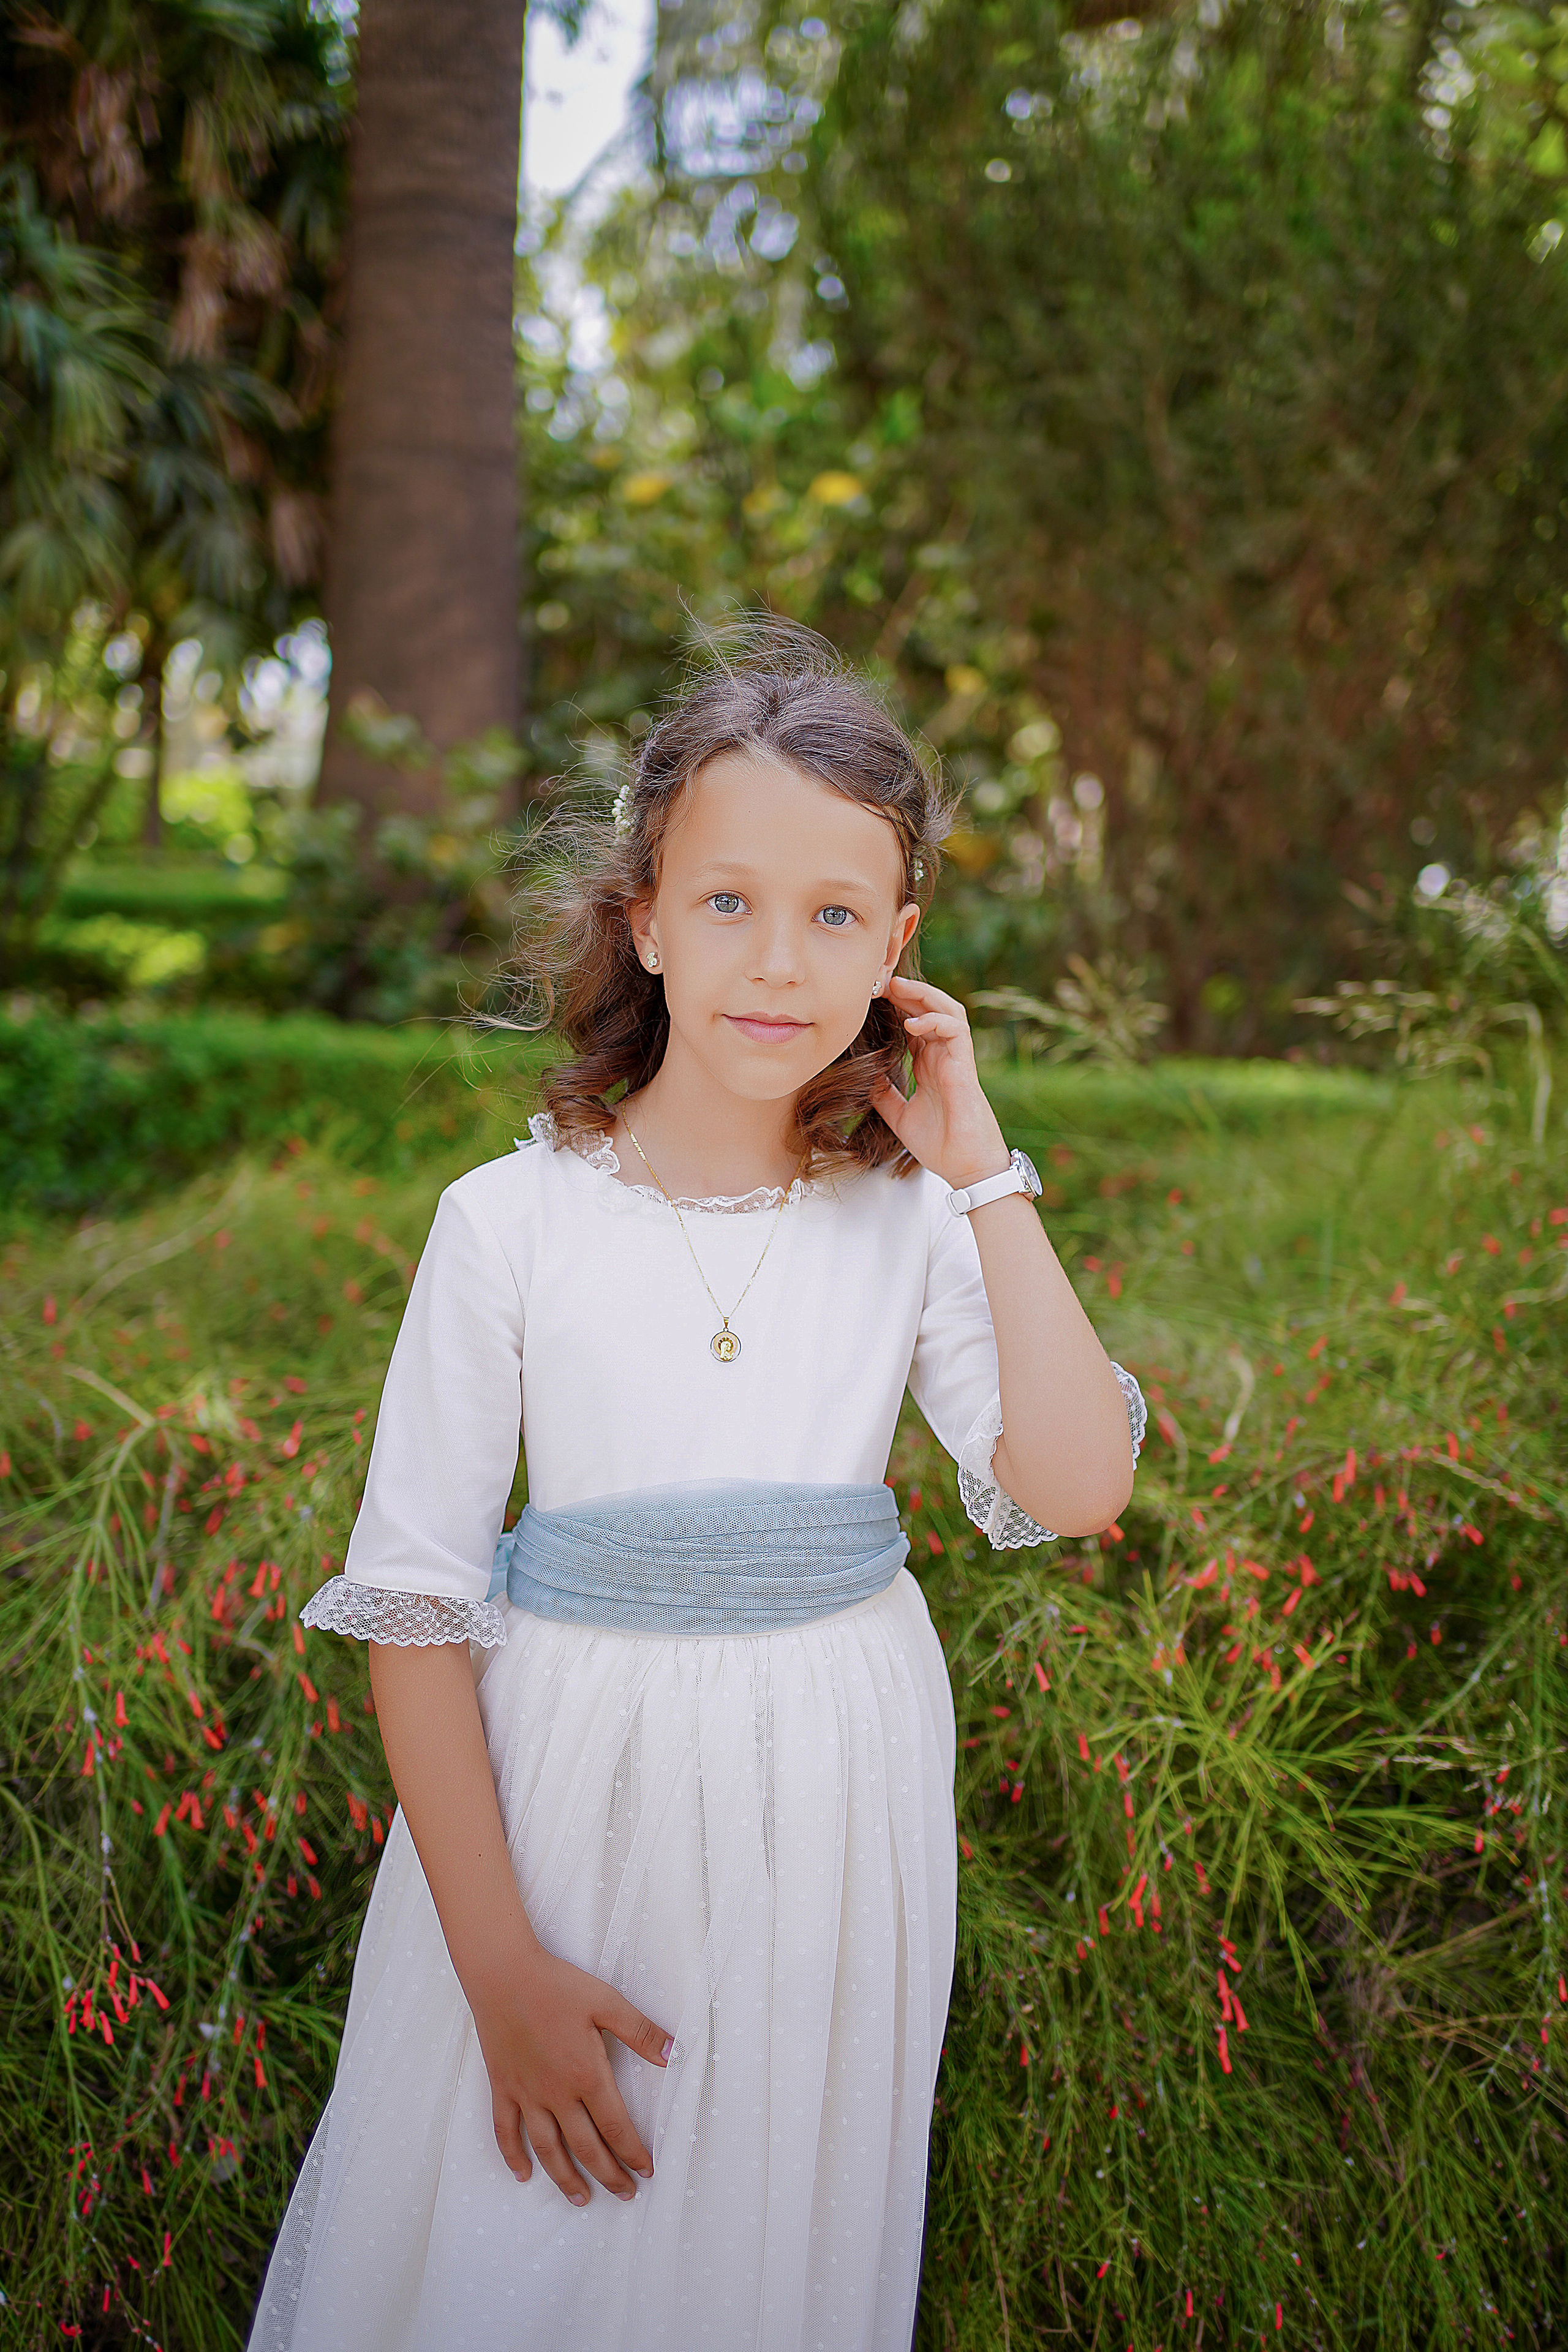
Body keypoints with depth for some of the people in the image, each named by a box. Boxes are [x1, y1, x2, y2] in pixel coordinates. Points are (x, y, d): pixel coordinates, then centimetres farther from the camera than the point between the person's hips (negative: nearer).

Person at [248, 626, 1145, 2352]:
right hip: (560, 1794, -1)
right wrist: (502, 1965, -10)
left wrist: (981, 1173, -15)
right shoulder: (511, 1224, -11)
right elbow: (416, 1600, -9)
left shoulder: (908, 1219, -4)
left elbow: (1077, 1487, -16)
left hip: (828, 1817, 2)